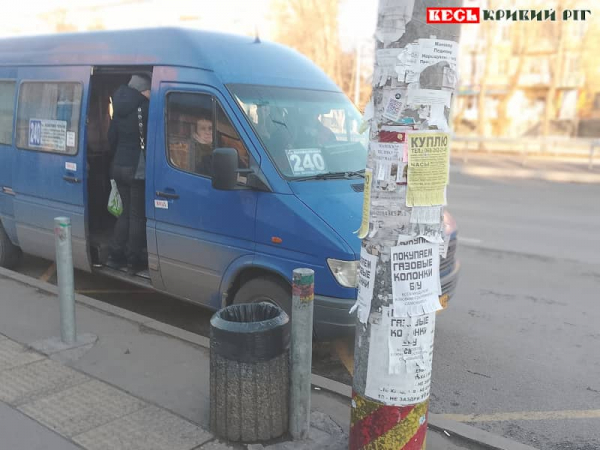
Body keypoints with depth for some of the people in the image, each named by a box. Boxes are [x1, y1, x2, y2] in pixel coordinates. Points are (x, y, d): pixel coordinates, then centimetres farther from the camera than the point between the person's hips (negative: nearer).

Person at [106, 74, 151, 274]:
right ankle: (134, 261, 8)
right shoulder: (145, 108, -14)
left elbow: (111, 137, 17)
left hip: (118, 165, 8)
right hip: (137, 167, -8)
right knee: (138, 214, 2)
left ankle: (115, 255, 20)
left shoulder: (119, 108, 10)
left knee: (127, 211, 18)